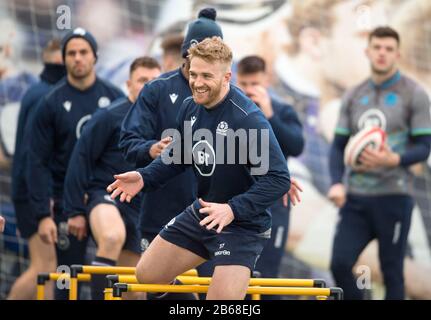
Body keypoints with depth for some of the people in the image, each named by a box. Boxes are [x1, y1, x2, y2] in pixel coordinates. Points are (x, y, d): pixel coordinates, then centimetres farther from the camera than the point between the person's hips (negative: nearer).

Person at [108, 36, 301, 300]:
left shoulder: (248, 118, -26)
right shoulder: (191, 107, -3)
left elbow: (278, 179, -27)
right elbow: (178, 156, 15)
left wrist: (233, 209, -33)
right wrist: (145, 178, -1)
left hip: (243, 224, -7)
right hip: (201, 214, 7)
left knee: (222, 297, -17)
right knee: (147, 275, 12)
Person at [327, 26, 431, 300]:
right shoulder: (354, 96, 12)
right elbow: (339, 146, 12)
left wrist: (394, 159, -24)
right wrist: (337, 183, -5)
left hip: (393, 196, -4)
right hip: (355, 197, 4)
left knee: (392, 272, 2)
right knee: (340, 264, -6)